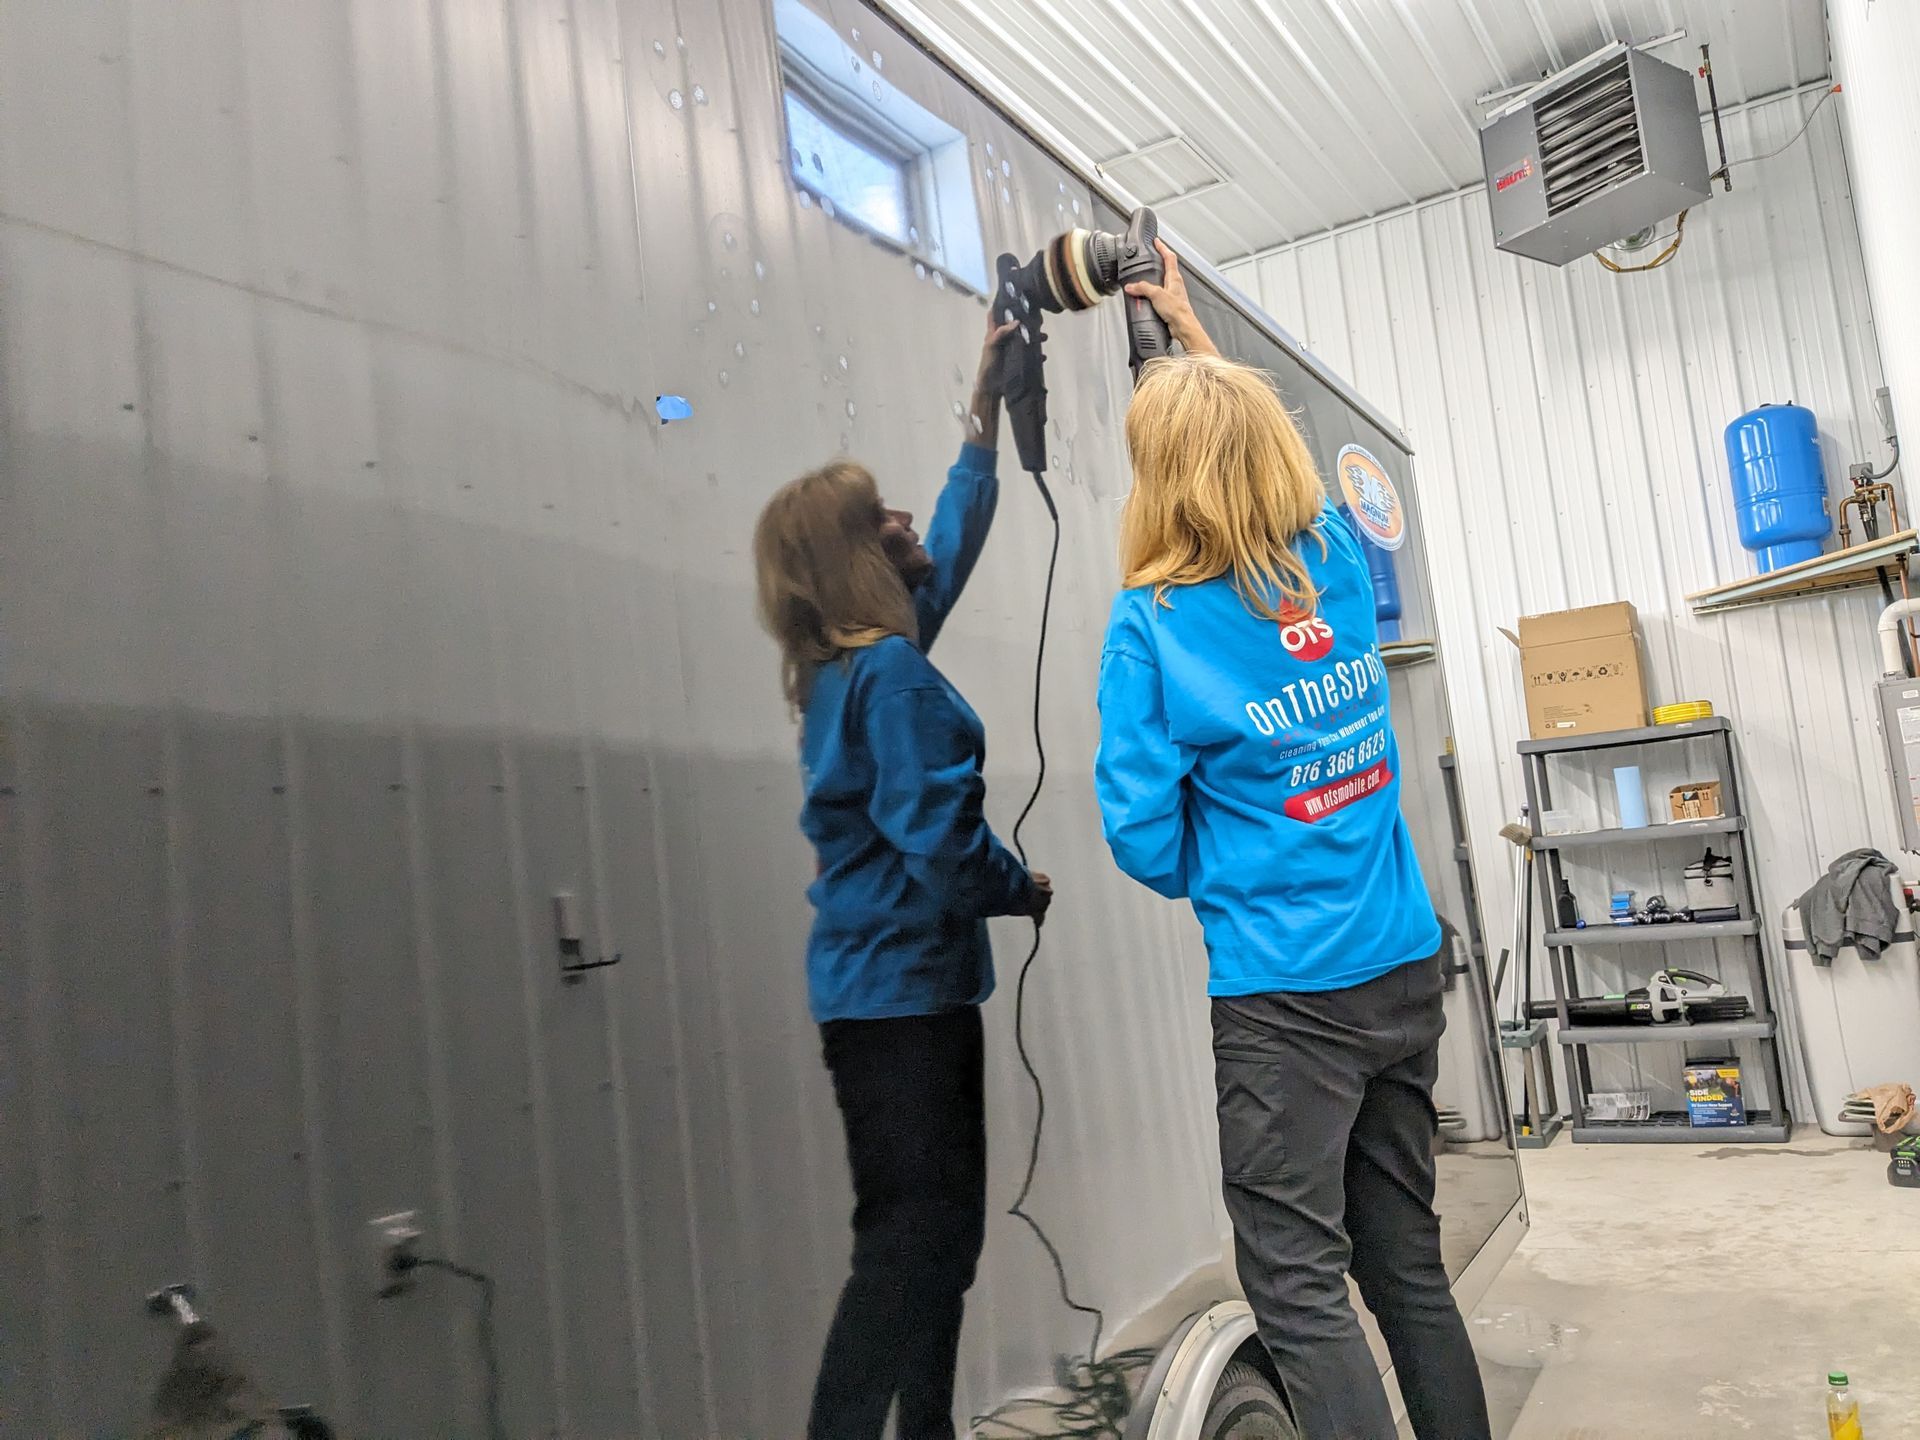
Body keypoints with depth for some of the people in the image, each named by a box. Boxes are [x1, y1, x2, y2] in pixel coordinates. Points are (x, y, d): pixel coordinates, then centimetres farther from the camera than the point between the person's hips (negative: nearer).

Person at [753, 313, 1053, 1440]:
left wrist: (986, 413, 25)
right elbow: (940, 842, -24)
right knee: (909, 1242, -5)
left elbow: (951, 545, 23)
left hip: (892, 985, 10)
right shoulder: (893, 676, -17)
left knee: (939, 1232, 16)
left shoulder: (855, 661, 11)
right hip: (905, 988, -10)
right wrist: (1027, 889, -5)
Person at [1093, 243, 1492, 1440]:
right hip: (1407, 965, 7)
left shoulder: (1156, 623, -13)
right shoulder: (1339, 560, 3)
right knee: (1409, 1258, 18)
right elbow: (1266, 440, 25)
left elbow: (1145, 835, -12)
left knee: (1299, 1287, 2)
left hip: (1287, 994, -6)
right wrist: (1197, 337, 34)